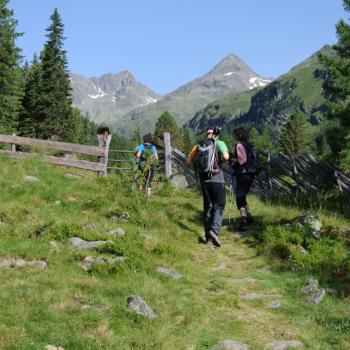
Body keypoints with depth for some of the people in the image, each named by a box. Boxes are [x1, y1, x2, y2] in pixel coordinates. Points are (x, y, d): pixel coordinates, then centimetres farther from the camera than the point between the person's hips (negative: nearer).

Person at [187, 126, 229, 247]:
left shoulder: (199, 145, 9)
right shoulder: (219, 143, -2)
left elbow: (189, 161, 6)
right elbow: (226, 156, -19)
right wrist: (220, 159, 2)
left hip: (203, 180, 4)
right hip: (217, 179, -4)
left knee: (208, 207, 13)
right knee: (219, 206, -1)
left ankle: (208, 237, 16)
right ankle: (214, 230, -24)